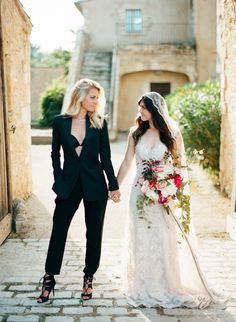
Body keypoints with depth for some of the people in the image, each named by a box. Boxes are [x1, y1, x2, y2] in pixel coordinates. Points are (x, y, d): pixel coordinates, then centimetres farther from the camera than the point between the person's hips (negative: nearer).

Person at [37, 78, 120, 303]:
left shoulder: (99, 123, 0)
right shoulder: (60, 122, -1)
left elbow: (105, 157, 1)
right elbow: (55, 154, 8)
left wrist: (114, 186, -1)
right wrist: (59, 180, 1)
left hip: (95, 185, 0)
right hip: (69, 184, 0)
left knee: (94, 233, 8)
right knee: (58, 231, 3)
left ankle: (88, 279, 24)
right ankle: (49, 279, 16)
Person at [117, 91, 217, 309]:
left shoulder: (172, 133, -2)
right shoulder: (136, 133, 4)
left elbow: (181, 164, 0)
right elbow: (127, 163, 7)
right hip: (141, 193, 2)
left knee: (166, 240, 3)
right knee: (143, 240, 6)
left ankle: (170, 288, 19)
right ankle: (146, 289, 18)